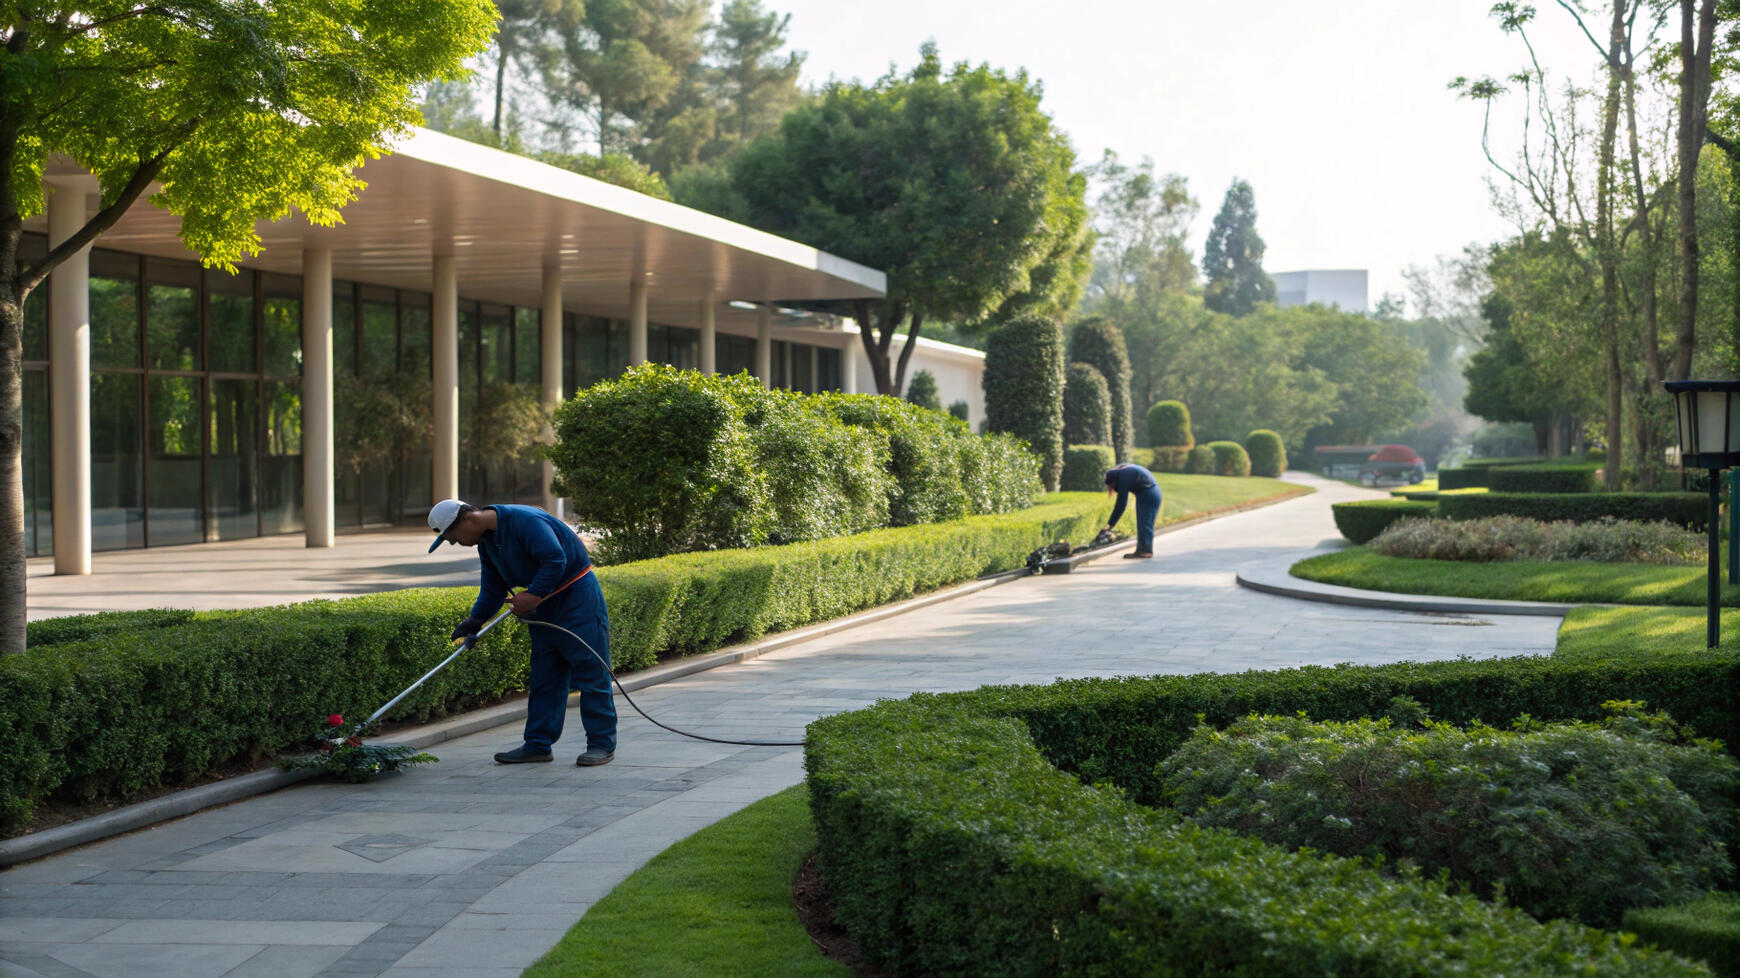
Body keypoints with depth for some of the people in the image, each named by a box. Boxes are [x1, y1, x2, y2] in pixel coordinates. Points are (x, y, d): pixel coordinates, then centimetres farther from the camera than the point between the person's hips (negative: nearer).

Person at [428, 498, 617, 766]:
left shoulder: (525, 521, -23)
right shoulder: (487, 540, 8)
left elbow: (556, 559, -29)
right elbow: (492, 589, 13)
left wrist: (534, 596, -27)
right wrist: (474, 621, 2)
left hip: (577, 594, -9)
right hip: (545, 602, 9)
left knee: (590, 672, -7)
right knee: (543, 677, 8)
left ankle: (602, 744, -4)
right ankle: (538, 745, 11)